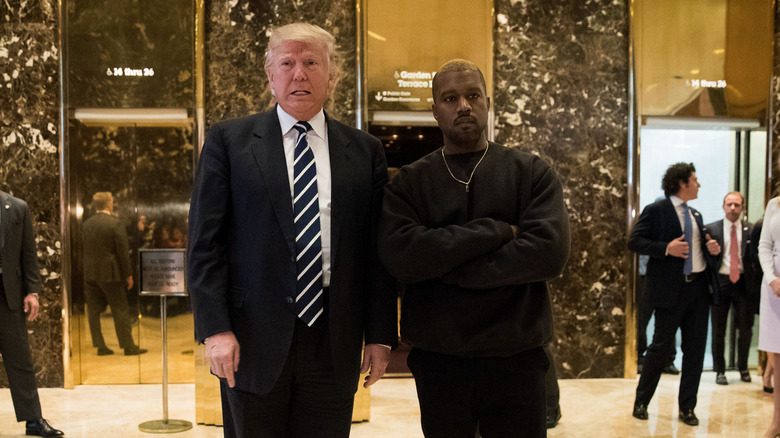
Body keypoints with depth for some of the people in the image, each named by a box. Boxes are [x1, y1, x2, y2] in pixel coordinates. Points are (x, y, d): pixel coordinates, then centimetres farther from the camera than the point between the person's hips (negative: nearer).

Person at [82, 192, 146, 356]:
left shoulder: (86, 224, 4)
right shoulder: (115, 223, -11)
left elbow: (82, 250, 9)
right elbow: (123, 251, -11)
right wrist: (128, 275, -5)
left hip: (89, 274, 5)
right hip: (110, 274, -5)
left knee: (93, 310, 10)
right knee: (120, 310, 2)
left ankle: (100, 346, 13)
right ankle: (128, 346, 5)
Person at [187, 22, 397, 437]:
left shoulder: (365, 150, 7)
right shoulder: (228, 140, 2)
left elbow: (377, 249, 7)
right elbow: (205, 242, -1)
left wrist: (380, 335, 3)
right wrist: (215, 329, -9)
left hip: (333, 343, 2)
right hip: (253, 341, -1)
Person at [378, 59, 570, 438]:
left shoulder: (533, 173, 3)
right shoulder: (408, 182, 5)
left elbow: (549, 252, -13)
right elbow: (398, 253, -13)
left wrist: (446, 267, -13)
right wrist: (496, 232, -15)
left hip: (516, 359, 0)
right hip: (436, 360, 1)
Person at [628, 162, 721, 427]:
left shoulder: (696, 215, 17)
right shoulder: (656, 211, -5)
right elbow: (634, 241, -11)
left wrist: (712, 248, 5)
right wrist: (666, 248, -22)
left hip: (699, 287, 7)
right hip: (671, 289, -7)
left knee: (696, 349, 7)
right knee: (661, 346, 0)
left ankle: (687, 407, 19)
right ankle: (641, 402, 17)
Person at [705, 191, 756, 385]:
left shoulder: (750, 229, 3)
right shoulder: (711, 229, 2)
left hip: (743, 282, 1)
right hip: (720, 281, -1)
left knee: (746, 329, 9)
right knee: (718, 330, 5)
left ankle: (743, 367, 30)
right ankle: (720, 370, 18)